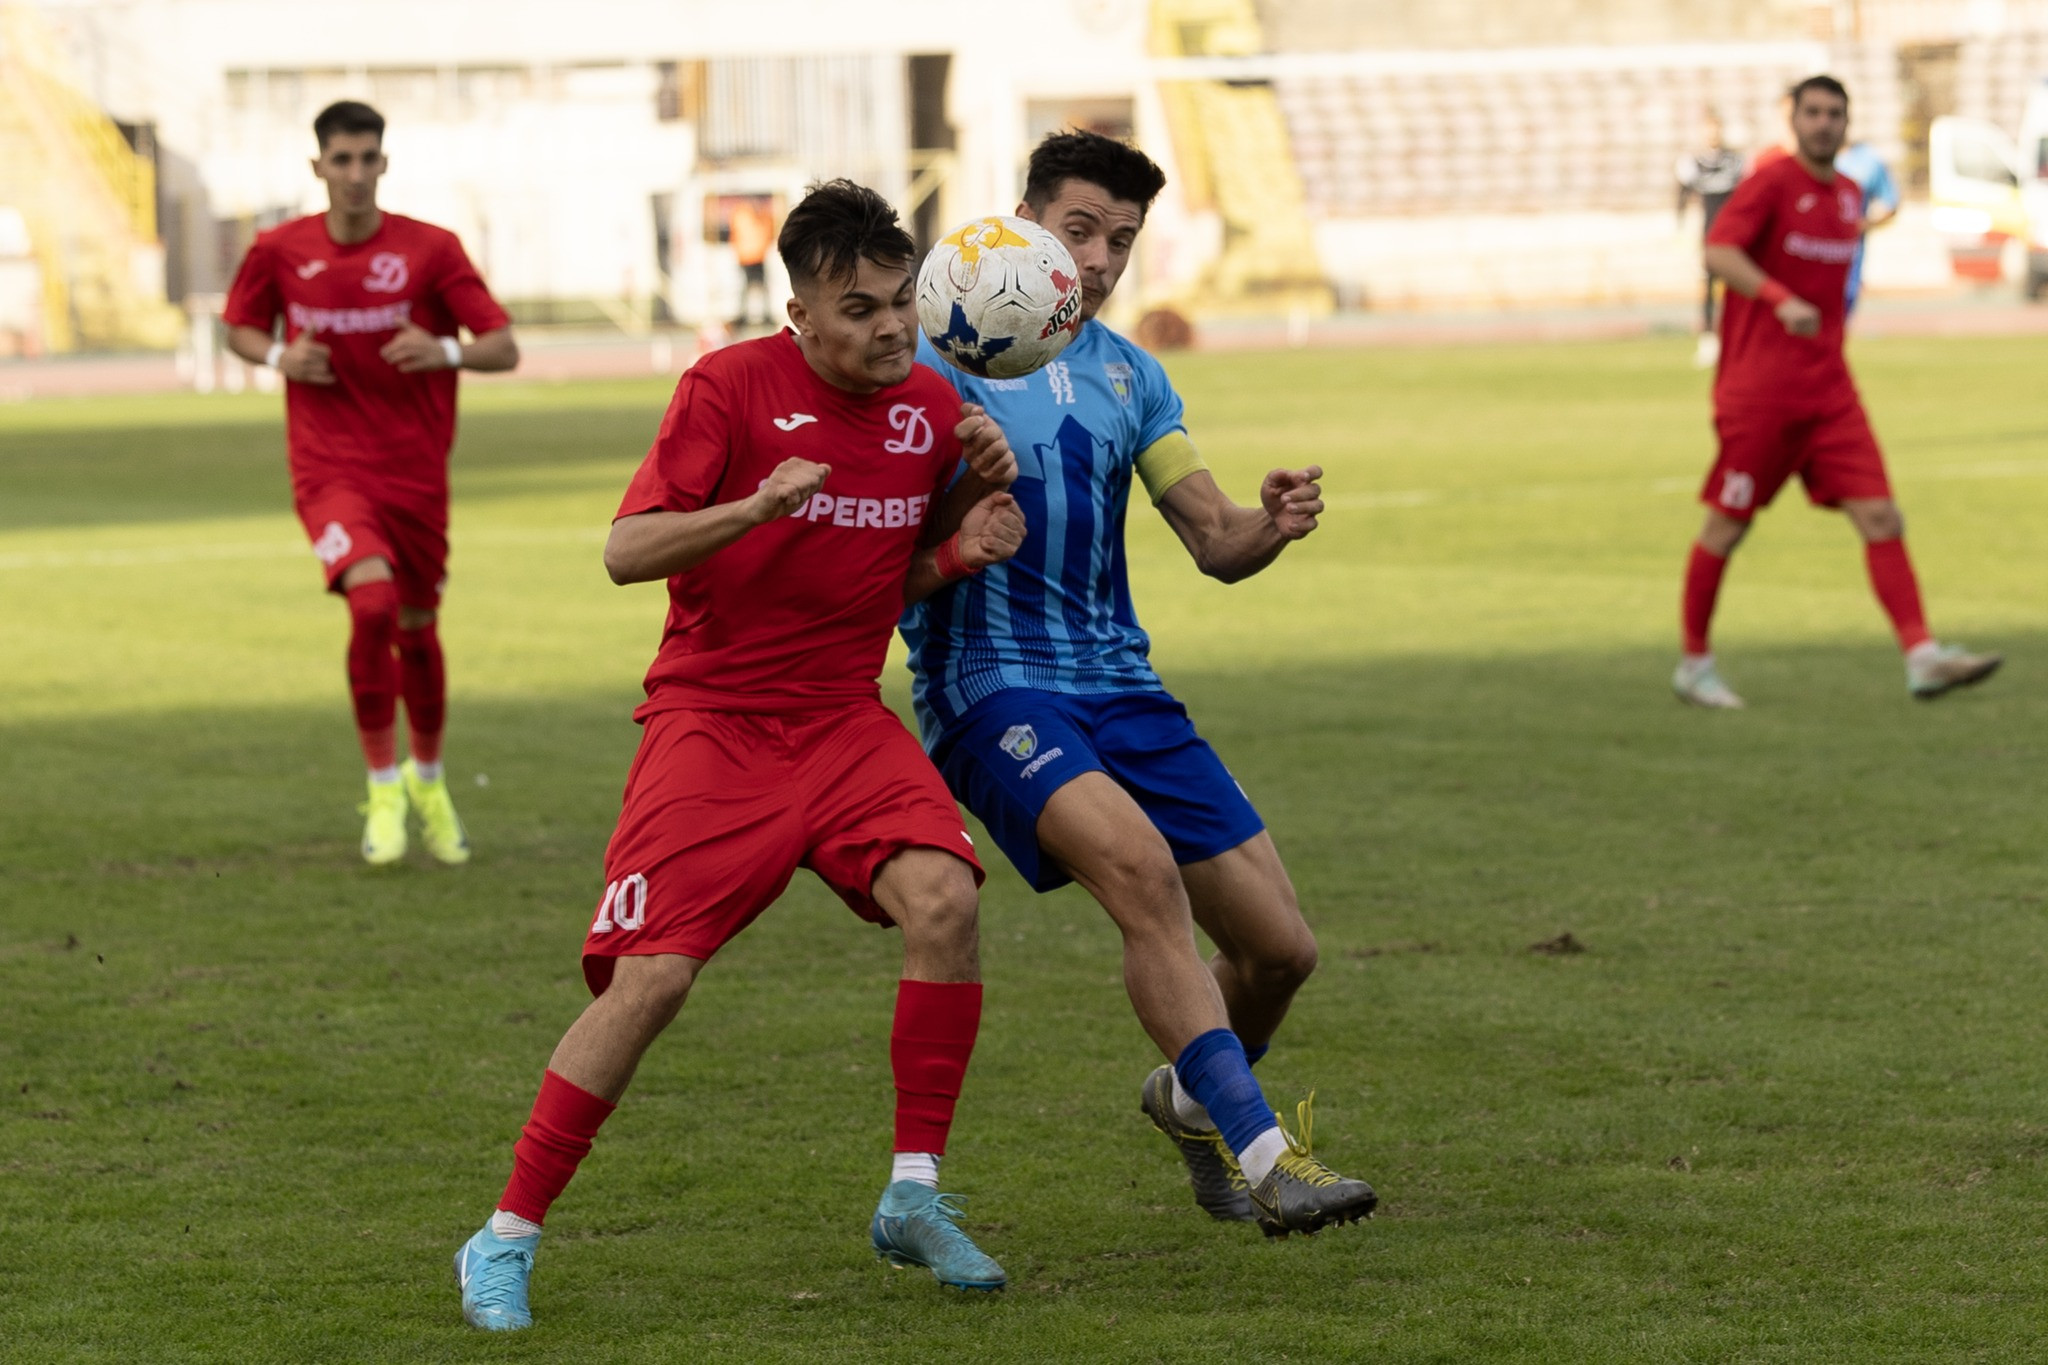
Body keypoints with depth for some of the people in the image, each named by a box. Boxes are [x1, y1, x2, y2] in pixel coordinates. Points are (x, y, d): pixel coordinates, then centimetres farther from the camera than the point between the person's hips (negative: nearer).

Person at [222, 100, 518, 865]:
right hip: (329, 470, -1)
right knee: (372, 601, -24)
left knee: (417, 627, 11)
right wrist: (279, 356, -7)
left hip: (416, 471, 1)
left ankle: (428, 779, 38)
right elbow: (239, 328, 15)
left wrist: (445, 351, -26)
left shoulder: (430, 250, -6)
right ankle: (384, 789, -10)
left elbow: (504, 348, -6)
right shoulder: (280, 251, -2)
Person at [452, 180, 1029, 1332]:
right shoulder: (733, 385, -9)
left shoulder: (931, 409, 5)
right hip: (712, 719, -4)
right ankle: (508, 1238, 0)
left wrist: (961, 550, -4)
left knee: (944, 901, -23)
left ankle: (916, 1196, -9)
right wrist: (756, 508, -28)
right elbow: (627, 552, -12)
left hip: (846, 720, 4)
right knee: (651, 980, -14)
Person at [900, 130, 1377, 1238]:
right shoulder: (940, 358, -4)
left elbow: (1214, 542, 12)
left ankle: (1193, 1098, 35)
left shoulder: (1130, 376, 15)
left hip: (1120, 684, 7)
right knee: (1141, 866, -33)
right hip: (990, 681, -6)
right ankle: (1260, 1152, -32)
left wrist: (1269, 525, -10)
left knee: (1279, 945, 3)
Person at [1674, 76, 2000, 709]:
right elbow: (1720, 252, -24)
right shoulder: (1773, 182, -9)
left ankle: (1922, 656, -12)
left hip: (1828, 388, 6)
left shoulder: (1850, 195, 12)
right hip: (1759, 388, -6)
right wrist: (1782, 301, -37)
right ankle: (1693, 664, 16)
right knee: (1728, 525, 2)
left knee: (1881, 518, -6)